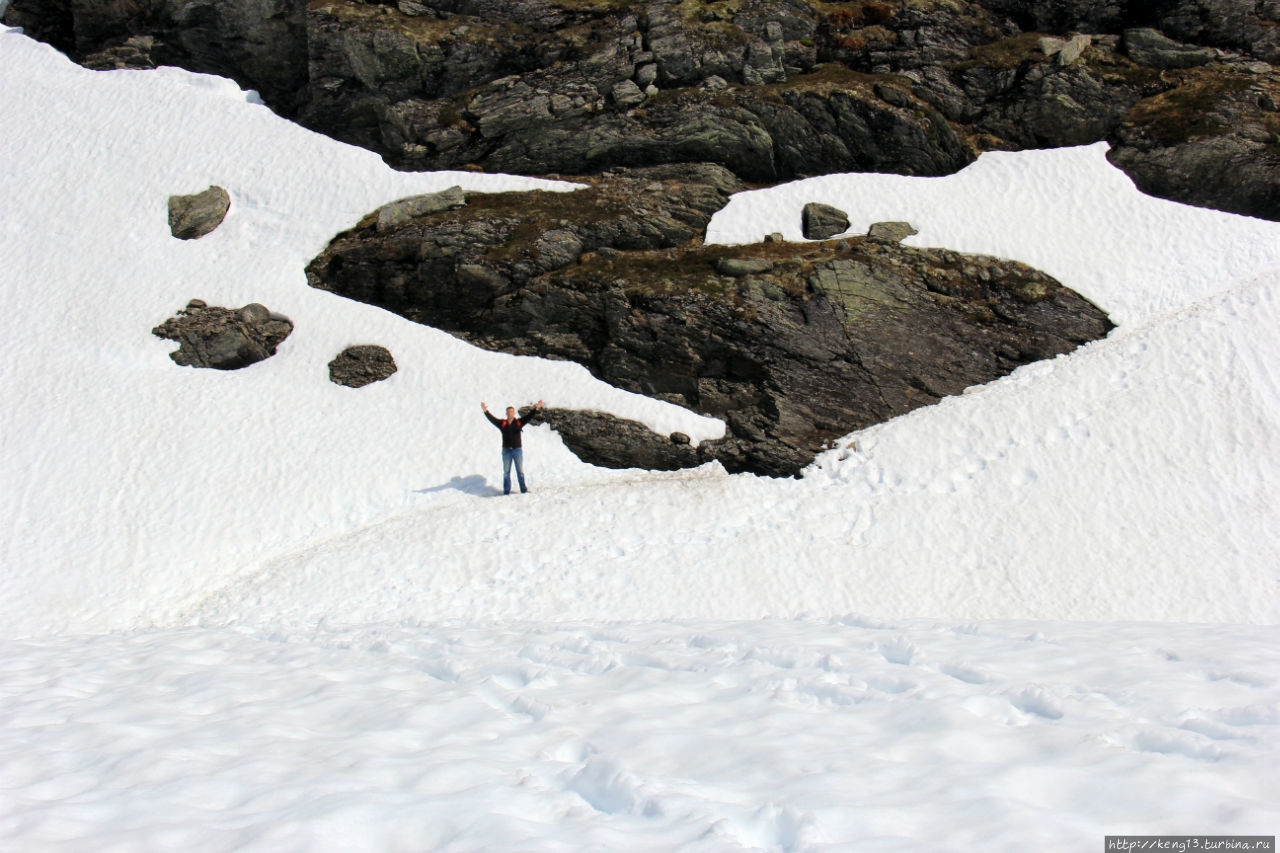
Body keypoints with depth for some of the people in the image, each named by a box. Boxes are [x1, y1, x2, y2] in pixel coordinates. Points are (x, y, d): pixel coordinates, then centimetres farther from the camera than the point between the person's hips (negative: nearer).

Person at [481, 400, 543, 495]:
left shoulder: (519, 422, 1)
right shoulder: (502, 423, 3)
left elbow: (529, 417, -8)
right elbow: (492, 419, -6)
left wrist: (536, 409, -22)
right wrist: (486, 411, -18)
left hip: (517, 450, -1)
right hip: (506, 451, 1)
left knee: (520, 471, 6)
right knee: (506, 472, 7)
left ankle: (523, 489, 15)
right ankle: (506, 490, 13)